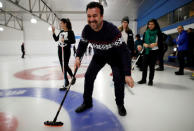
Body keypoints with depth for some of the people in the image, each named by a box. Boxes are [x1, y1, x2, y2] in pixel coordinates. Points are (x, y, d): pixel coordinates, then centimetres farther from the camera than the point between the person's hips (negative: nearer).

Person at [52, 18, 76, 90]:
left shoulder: (70, 32, -8)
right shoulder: (61, 32, 12)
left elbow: (73, 41, -14)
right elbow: (56, 39, 18)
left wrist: (65, 41, -21)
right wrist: (53, 32, 8)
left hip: (66, 51, -7)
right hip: (60, 50, 7)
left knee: (65, 66, -7)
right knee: (63, 66, 12)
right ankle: (66, 81, 25)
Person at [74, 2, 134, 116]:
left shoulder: (112, 29, -36)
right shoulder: (86, 30, -21)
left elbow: (124, 52, -37)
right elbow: (82, 44, -1)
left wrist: (128, 74, -43)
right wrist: (78, 57, -20)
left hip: (114, 55, -3)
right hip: (99, 55, 4)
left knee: (119, 78, -14)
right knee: (89, 76, -3)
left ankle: (120, 104, 11)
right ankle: (87, 102, 17)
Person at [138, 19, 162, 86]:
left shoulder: (158, 33, -1)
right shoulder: (146, 32, 9)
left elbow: (160, 42, -2)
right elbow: (143, 41, 10)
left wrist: (155, 44, -21)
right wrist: (144, 44, -12)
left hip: (154, 51, -3)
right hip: (146, 51, 3)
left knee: (152, 66, 1)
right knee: (144, 65, 3)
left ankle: (150, 80, 12)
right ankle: (143, 79, 16)